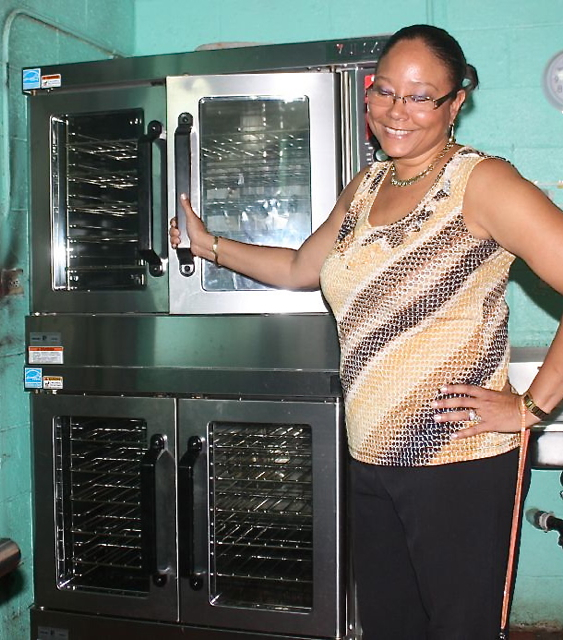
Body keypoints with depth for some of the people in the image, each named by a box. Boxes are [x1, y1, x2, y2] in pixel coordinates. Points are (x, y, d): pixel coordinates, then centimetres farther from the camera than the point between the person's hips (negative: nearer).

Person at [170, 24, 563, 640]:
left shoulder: (479, 181, -11)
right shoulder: (365, 187, 13)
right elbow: (299, 269, 27)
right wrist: (209, 244, 27)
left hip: (460, 468, -7)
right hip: (372, 463, 7)